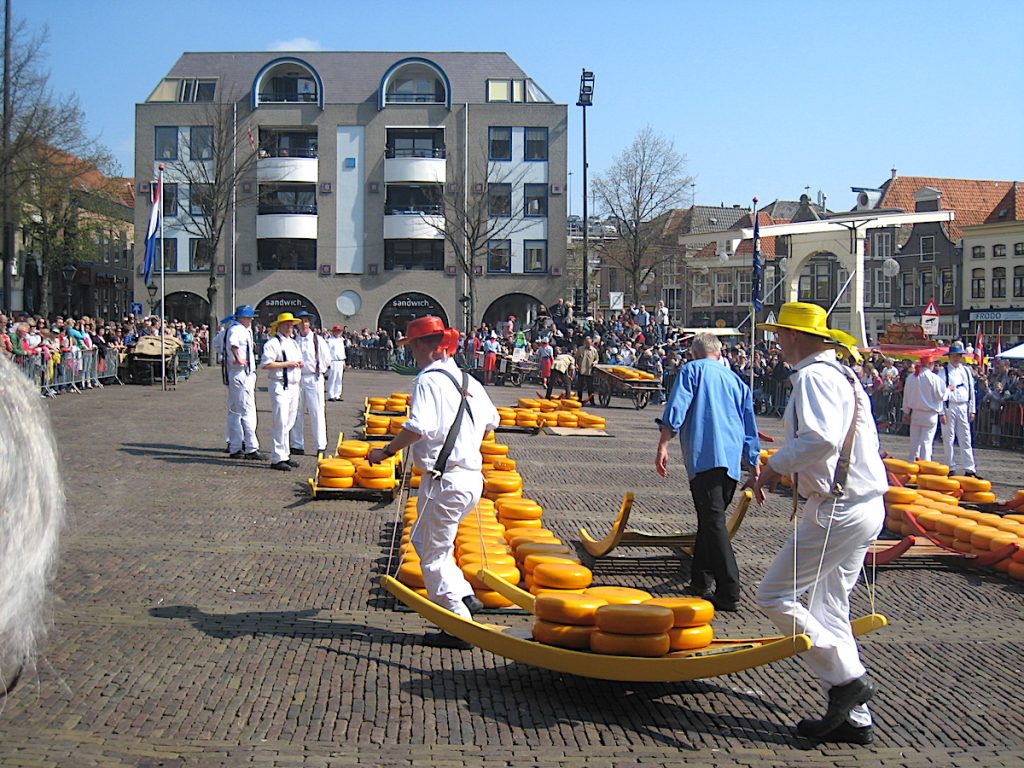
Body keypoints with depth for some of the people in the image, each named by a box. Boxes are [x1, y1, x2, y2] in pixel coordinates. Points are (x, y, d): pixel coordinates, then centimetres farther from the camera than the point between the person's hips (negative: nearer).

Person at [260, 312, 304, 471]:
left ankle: (285, 455, 21)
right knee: (281, 423, -11)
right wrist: (286, 364, -17)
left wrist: (299, 364, 9)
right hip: (280, 386, -9)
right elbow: (265, 364, -18)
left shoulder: (293, 343, 19)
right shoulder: (273, 343, -9)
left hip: (294, 386, 9)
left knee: (289, 423, 12)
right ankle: (277, 459, -9)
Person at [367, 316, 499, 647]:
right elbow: (491, 421, 24)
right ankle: (465, 597, 17)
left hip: (444, 480, -9)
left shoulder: (428, 381, -12)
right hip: (472, 479, 9)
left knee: (433, 556, 3)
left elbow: (418, 427, -27)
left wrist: (387, 451, -15)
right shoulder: (469, 381, 13)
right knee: (424, 539, 23)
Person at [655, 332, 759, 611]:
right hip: (733, 460, 6)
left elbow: (676, 410, -7)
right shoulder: (736, 380, 24)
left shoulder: (693, 370, 9)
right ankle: (700, 580, 26)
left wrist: (663, 446, -11)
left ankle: (729, 591, -19)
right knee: (711, 518, 18)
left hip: (705, 455, -6)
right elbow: (750, 429, 22)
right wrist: (754, 468, 25)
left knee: (713, 521, -11)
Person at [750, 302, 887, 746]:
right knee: (829, 608, 14)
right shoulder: (843, 375, 19)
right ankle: (853, 718, 16)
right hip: (863, 505, 10)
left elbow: (821, 439, -28)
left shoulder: (813, 377, -13)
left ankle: (846, 678, -2)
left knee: (775, 597, -4)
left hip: (837, 510, -10)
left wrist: (775, 465, -14)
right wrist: (781, 470, 15)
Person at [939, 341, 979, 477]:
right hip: (949, 407, -3)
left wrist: (972, 410, 10)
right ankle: (951, 468, 10)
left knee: (966, 439, 2)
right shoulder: (944, 371, -2)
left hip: (963, 407, 3)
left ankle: (969, 469, 2)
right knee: (948, 438, 2)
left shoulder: (966, 371, 11)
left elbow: (971, 391, 14)